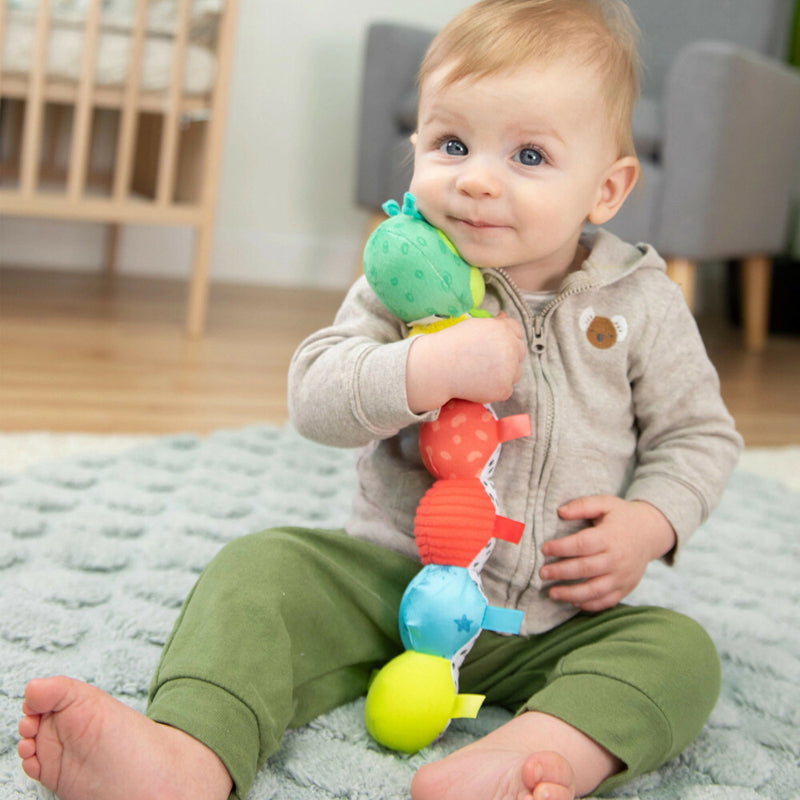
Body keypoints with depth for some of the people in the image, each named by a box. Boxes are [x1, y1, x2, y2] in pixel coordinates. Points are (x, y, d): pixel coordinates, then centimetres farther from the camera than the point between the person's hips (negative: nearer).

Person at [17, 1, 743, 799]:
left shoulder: (641, 304, -4)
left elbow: (699, 433, 7)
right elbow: (313, 395, -13)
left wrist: (648, 524, -13)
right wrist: (429, 369, -30)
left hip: (550, 623, 0)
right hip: (389, 579, 0)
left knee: (680, 652, -23)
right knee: (260, 568, -20)